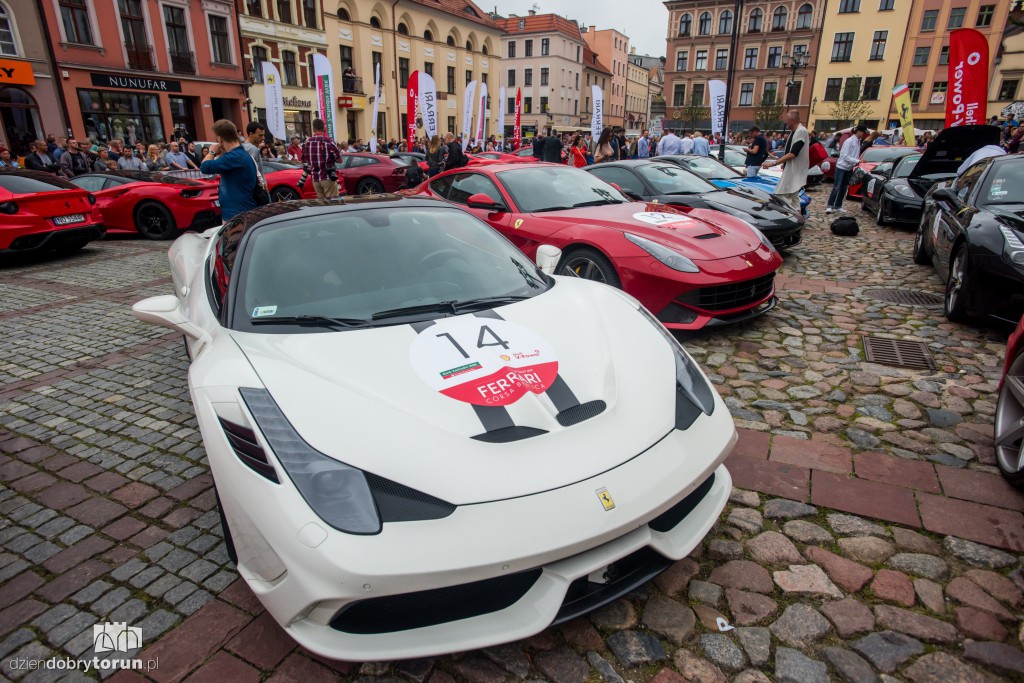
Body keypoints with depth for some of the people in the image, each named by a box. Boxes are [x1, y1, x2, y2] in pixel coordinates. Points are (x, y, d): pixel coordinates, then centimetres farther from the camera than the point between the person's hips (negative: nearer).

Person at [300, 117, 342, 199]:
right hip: (328, 177, -5)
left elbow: (304, 161, 13)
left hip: (315, 178, 5)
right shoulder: (329, 142, -8)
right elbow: (339, 159, -5)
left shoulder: (306, 143, 7)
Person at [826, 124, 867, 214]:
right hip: (841, 167, -7)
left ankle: (838, 206, 14)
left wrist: (858, 161, -6)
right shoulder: (849, 141, -16)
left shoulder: (858, 142, 6)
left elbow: (855, 155, 10)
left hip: (849, 168, 8)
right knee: (837, 187, -9)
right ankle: (830, 206, -7)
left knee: (844, 188, 9)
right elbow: (845, 156, -21)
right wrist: (857, 161, -23)